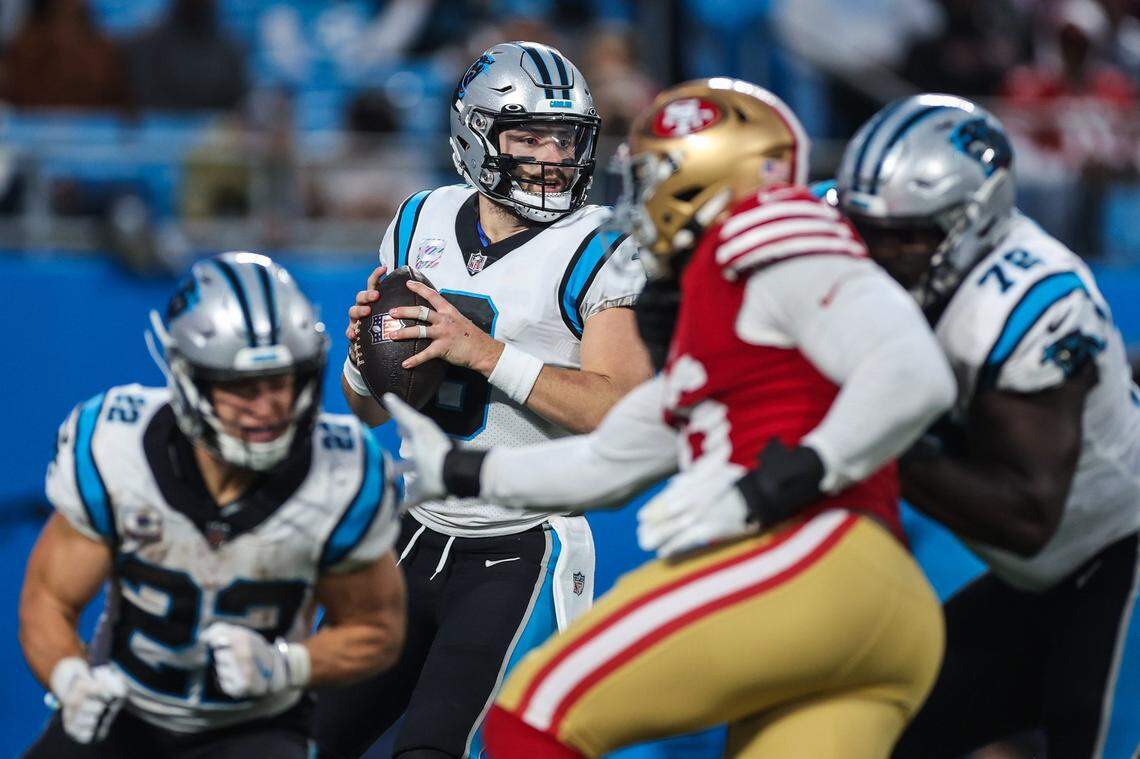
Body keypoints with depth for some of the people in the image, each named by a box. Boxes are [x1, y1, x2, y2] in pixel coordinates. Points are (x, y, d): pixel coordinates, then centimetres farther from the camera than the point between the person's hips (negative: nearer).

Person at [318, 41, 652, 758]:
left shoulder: (596, 252, -11)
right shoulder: (422, 225, 6)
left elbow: (624, 414, -24)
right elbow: (373, 410, 13)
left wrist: (482, 350, -29)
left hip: (520, 556, -6)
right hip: (416, 538, 6)